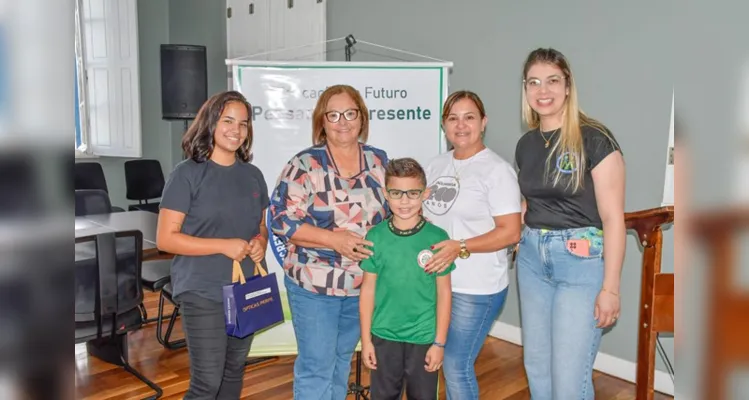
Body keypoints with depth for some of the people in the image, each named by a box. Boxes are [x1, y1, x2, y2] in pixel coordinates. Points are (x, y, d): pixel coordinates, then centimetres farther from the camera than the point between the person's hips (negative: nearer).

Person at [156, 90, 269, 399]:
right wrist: (223, 246, -20)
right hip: (204, 293, -5)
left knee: (234, 374, 17)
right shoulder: (187, 174, -9)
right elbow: (165, 238, -12)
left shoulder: (253, 175, 7)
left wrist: (260, 244, -6)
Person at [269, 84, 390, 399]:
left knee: (342, 360, 20)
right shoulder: (304, 165, -11)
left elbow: (393, 212, 12)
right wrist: (334, 239, -24)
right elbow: (281, 219, -15)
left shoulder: (379, 161, 3)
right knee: (316, 365, 3)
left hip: (363, 284, 5)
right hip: (314, 285, -4)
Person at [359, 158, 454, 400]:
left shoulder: (437, 238, -10)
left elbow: (444, 292, -4)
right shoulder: (375, 237, -7)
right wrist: (366, 339, 1)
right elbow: (368, 289, -1)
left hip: (424, 337, -1)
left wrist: (439, 342, -3)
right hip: (384, 337, 1)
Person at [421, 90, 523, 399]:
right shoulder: (436, 165, 10)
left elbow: (510, 232, -15)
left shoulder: (497, 170, -11)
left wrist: (460, 247, -24)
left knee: (456, 366, 0)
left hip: (476, 288, -6)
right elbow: (422, 214, 18)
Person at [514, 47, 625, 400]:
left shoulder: (595, 139, -11)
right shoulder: (526, 144, 8)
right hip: (532, 258, 6)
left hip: (582, 260, -6)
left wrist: (610, 287, -14)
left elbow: (613, 217, -12)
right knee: (536, 365, 14)